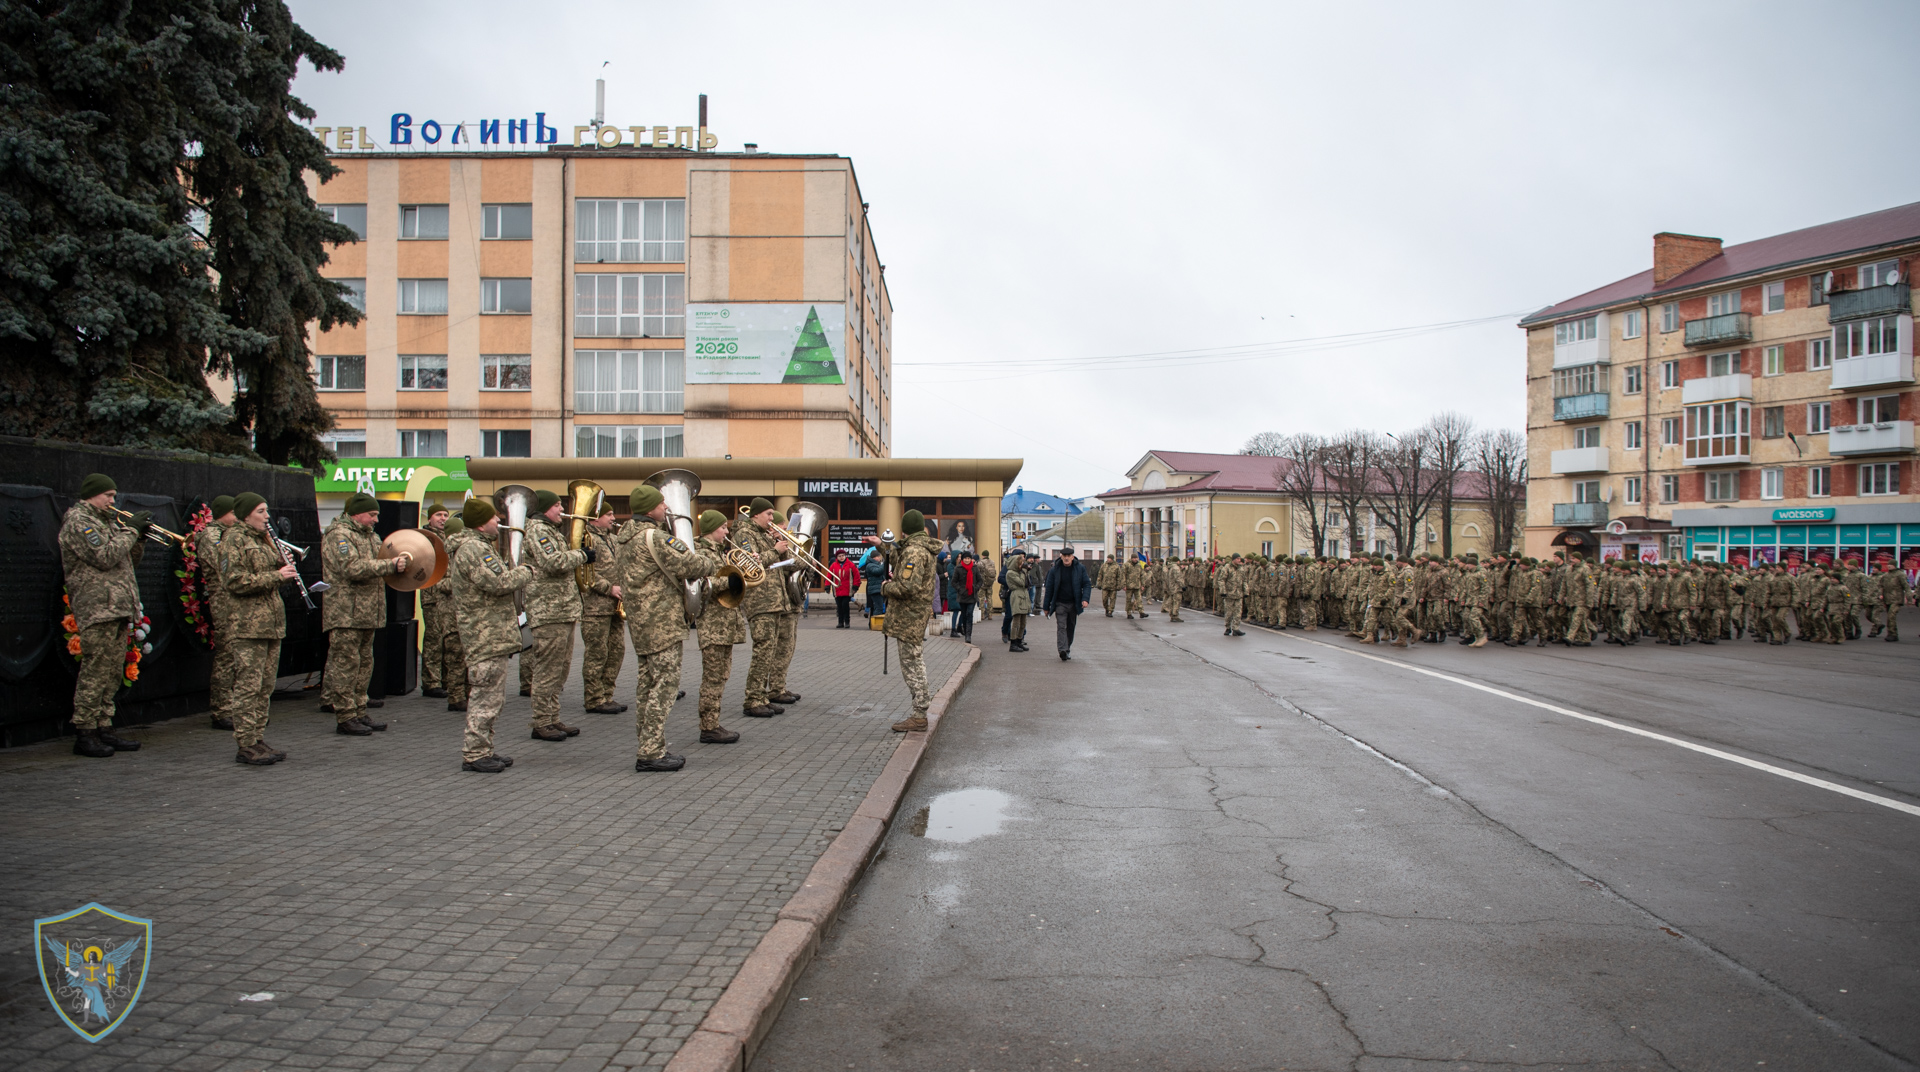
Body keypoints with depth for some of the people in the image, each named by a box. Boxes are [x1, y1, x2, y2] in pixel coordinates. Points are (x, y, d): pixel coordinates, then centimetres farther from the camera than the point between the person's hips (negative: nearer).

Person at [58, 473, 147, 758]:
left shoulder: (105, 521, 23)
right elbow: (105, 557, -19)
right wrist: (131, 531, -10)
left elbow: (128, 562, 22)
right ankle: (84, 734, -5)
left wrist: (139, 537, 7)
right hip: (97, 608, -9)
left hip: (118, 608, 9)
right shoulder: (78, 521, -6)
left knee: (112, 672, 10)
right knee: (95, 671, -9)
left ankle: (104, 729, 15)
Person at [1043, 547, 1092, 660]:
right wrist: (1047, 607, 3)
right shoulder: (1054, 570, -3)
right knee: (1061, 626, -16)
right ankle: (1062, 650, -26)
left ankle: (1067, 650, 25)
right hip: (1060, 603, -2)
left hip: (1074, 604, 2)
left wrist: (1085, 599, -15)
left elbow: (1087, 584, 2)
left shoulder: (1080, 568, 0)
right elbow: (1049, 588, 2)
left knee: (1070, 627, 11)